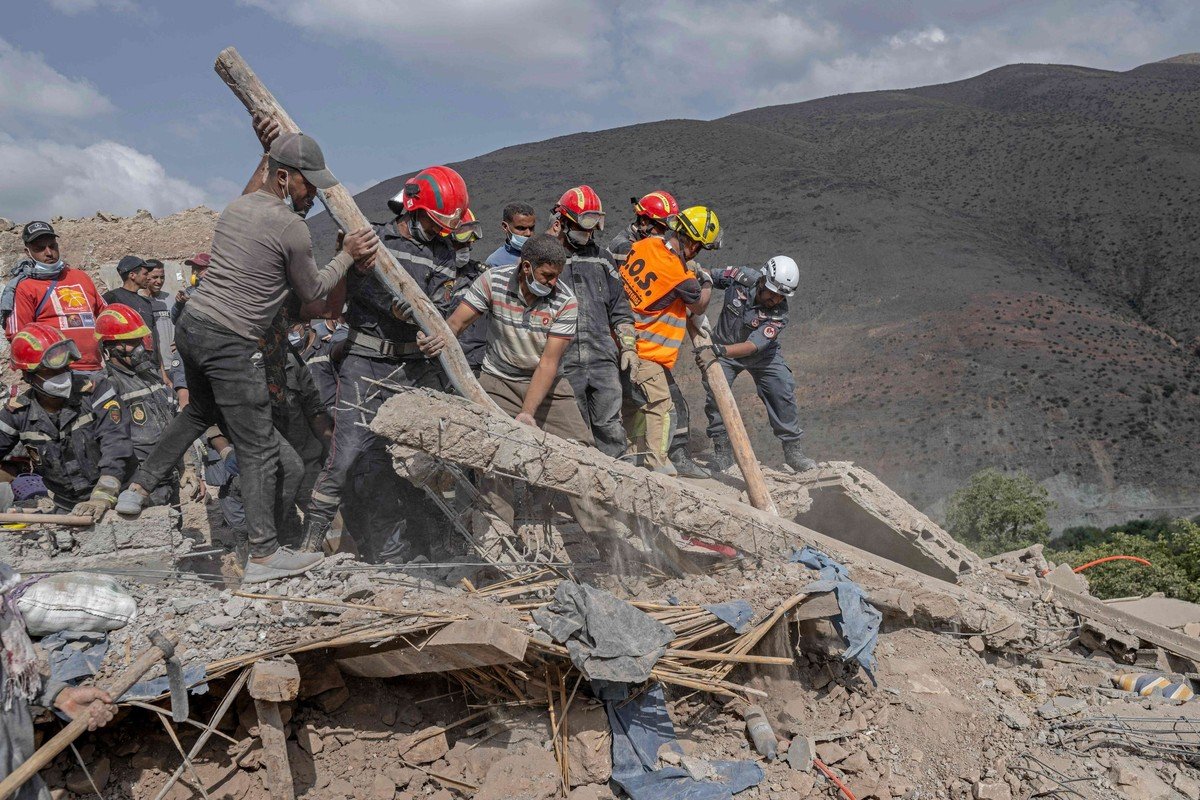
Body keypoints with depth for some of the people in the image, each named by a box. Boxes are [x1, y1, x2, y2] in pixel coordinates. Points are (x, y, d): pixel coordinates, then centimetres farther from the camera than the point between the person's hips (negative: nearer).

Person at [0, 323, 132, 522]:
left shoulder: (95, 389, -10)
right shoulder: (19, 412, 1)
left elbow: (116, 446, -19)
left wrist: (102, 497, -29)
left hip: (115, 501, -3)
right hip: (65, 508, 3)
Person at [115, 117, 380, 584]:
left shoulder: (235, 207, 12)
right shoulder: (291, 227, -12)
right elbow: (311, 293, 1)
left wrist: (267, 154, 36)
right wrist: (347, 256, 11)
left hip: (190, 324, 9)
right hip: (230, 342, -9)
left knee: (200, 412, 33)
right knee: (258, 448, -1)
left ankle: (138, 488, 35)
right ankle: (264, 555, 3)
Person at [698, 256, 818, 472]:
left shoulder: (779, 314, -28)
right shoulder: (741, 277, -24)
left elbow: (752, 346, -39)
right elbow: (707, 277, -4)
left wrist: (718, 351, -51)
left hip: (762, 354, -1)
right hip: (724, 350, 1)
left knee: (783, 390, -13)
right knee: (714, 391, -15)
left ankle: (792, 450, 0)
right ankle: (723, 452, -2)